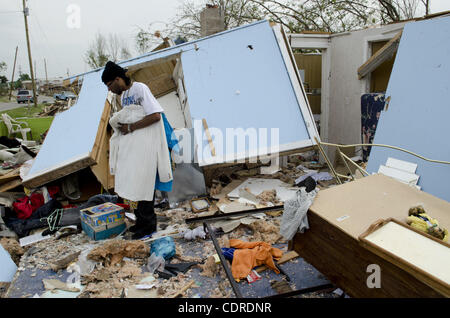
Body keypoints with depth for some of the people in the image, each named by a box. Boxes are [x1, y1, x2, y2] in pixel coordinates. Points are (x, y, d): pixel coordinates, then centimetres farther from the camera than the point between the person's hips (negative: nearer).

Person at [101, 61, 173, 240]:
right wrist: (118, 122, 2)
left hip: (145, 143, -9)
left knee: (144, 183, -4)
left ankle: (148, 225, 8)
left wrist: (130, 127, -16)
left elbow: (155, 116, -21)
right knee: (135, 183, 11)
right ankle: (141, 219, 24)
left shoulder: (140, 89, -12)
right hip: (131, 144, 9)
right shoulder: (123, 96, 16)